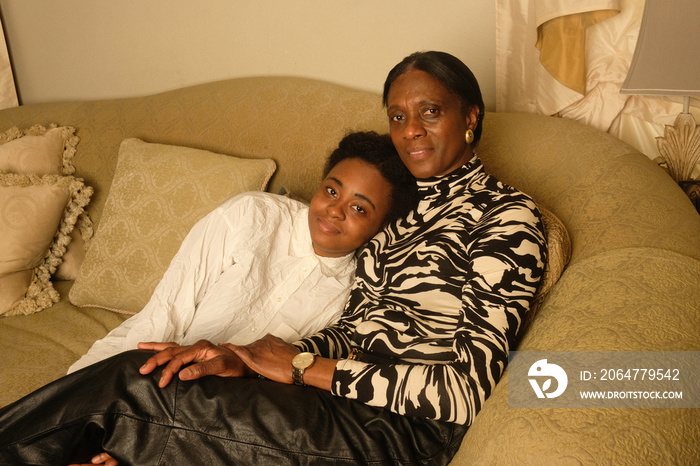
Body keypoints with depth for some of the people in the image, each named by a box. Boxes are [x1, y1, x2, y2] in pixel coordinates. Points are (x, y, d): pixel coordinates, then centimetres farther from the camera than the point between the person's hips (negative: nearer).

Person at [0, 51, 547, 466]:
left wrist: (302, 366, -14)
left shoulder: (507, 214, -7)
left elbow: (464, 391, -16)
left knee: (136, 385, -19)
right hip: (346, 399, 6)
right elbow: (351, 330, 9)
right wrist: (244, 359, -10)